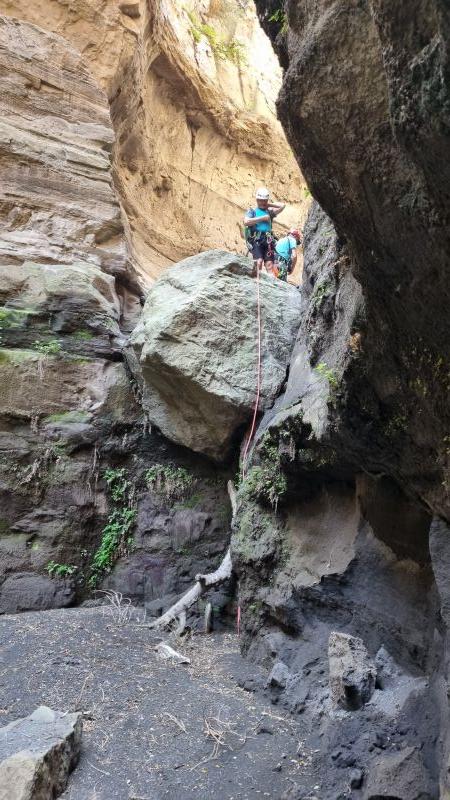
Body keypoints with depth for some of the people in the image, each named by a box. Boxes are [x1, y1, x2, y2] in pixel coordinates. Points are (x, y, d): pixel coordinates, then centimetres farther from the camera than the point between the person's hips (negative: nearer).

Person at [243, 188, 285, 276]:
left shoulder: (269, 212, 20)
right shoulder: (252, 211, 12)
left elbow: (282, 206, 8)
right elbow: (246, 222, -7)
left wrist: (269, 205, 15)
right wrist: (262, 218, -4)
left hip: (268, 240, 3)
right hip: (256, 240, -3)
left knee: (269, 264, -7)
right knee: (259, 261, -21)